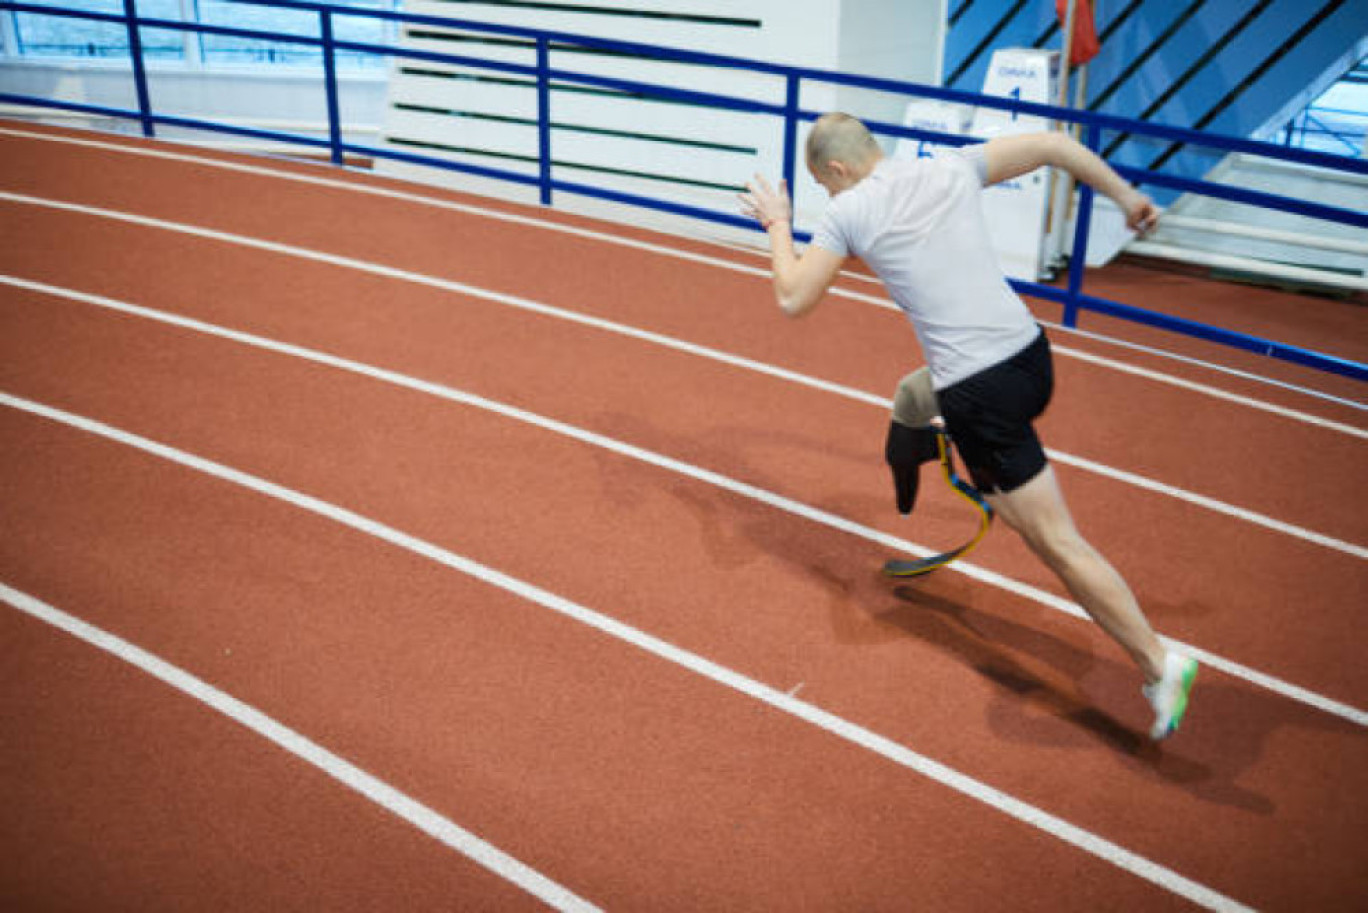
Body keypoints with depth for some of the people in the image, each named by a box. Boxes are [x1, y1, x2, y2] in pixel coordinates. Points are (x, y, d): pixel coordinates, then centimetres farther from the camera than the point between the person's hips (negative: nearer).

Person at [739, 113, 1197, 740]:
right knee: (912, 399, 34)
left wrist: (778, 227, 19)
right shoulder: (952, 169, 10)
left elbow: (793, 300, 3)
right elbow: (1054, 145, 16)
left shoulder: (847, 213, -3)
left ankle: (1159, 665, 3)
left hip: (982, 393, -7)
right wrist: (1126, 196, 27)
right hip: (1030, 353, 7)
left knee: (1058, 542, 0)